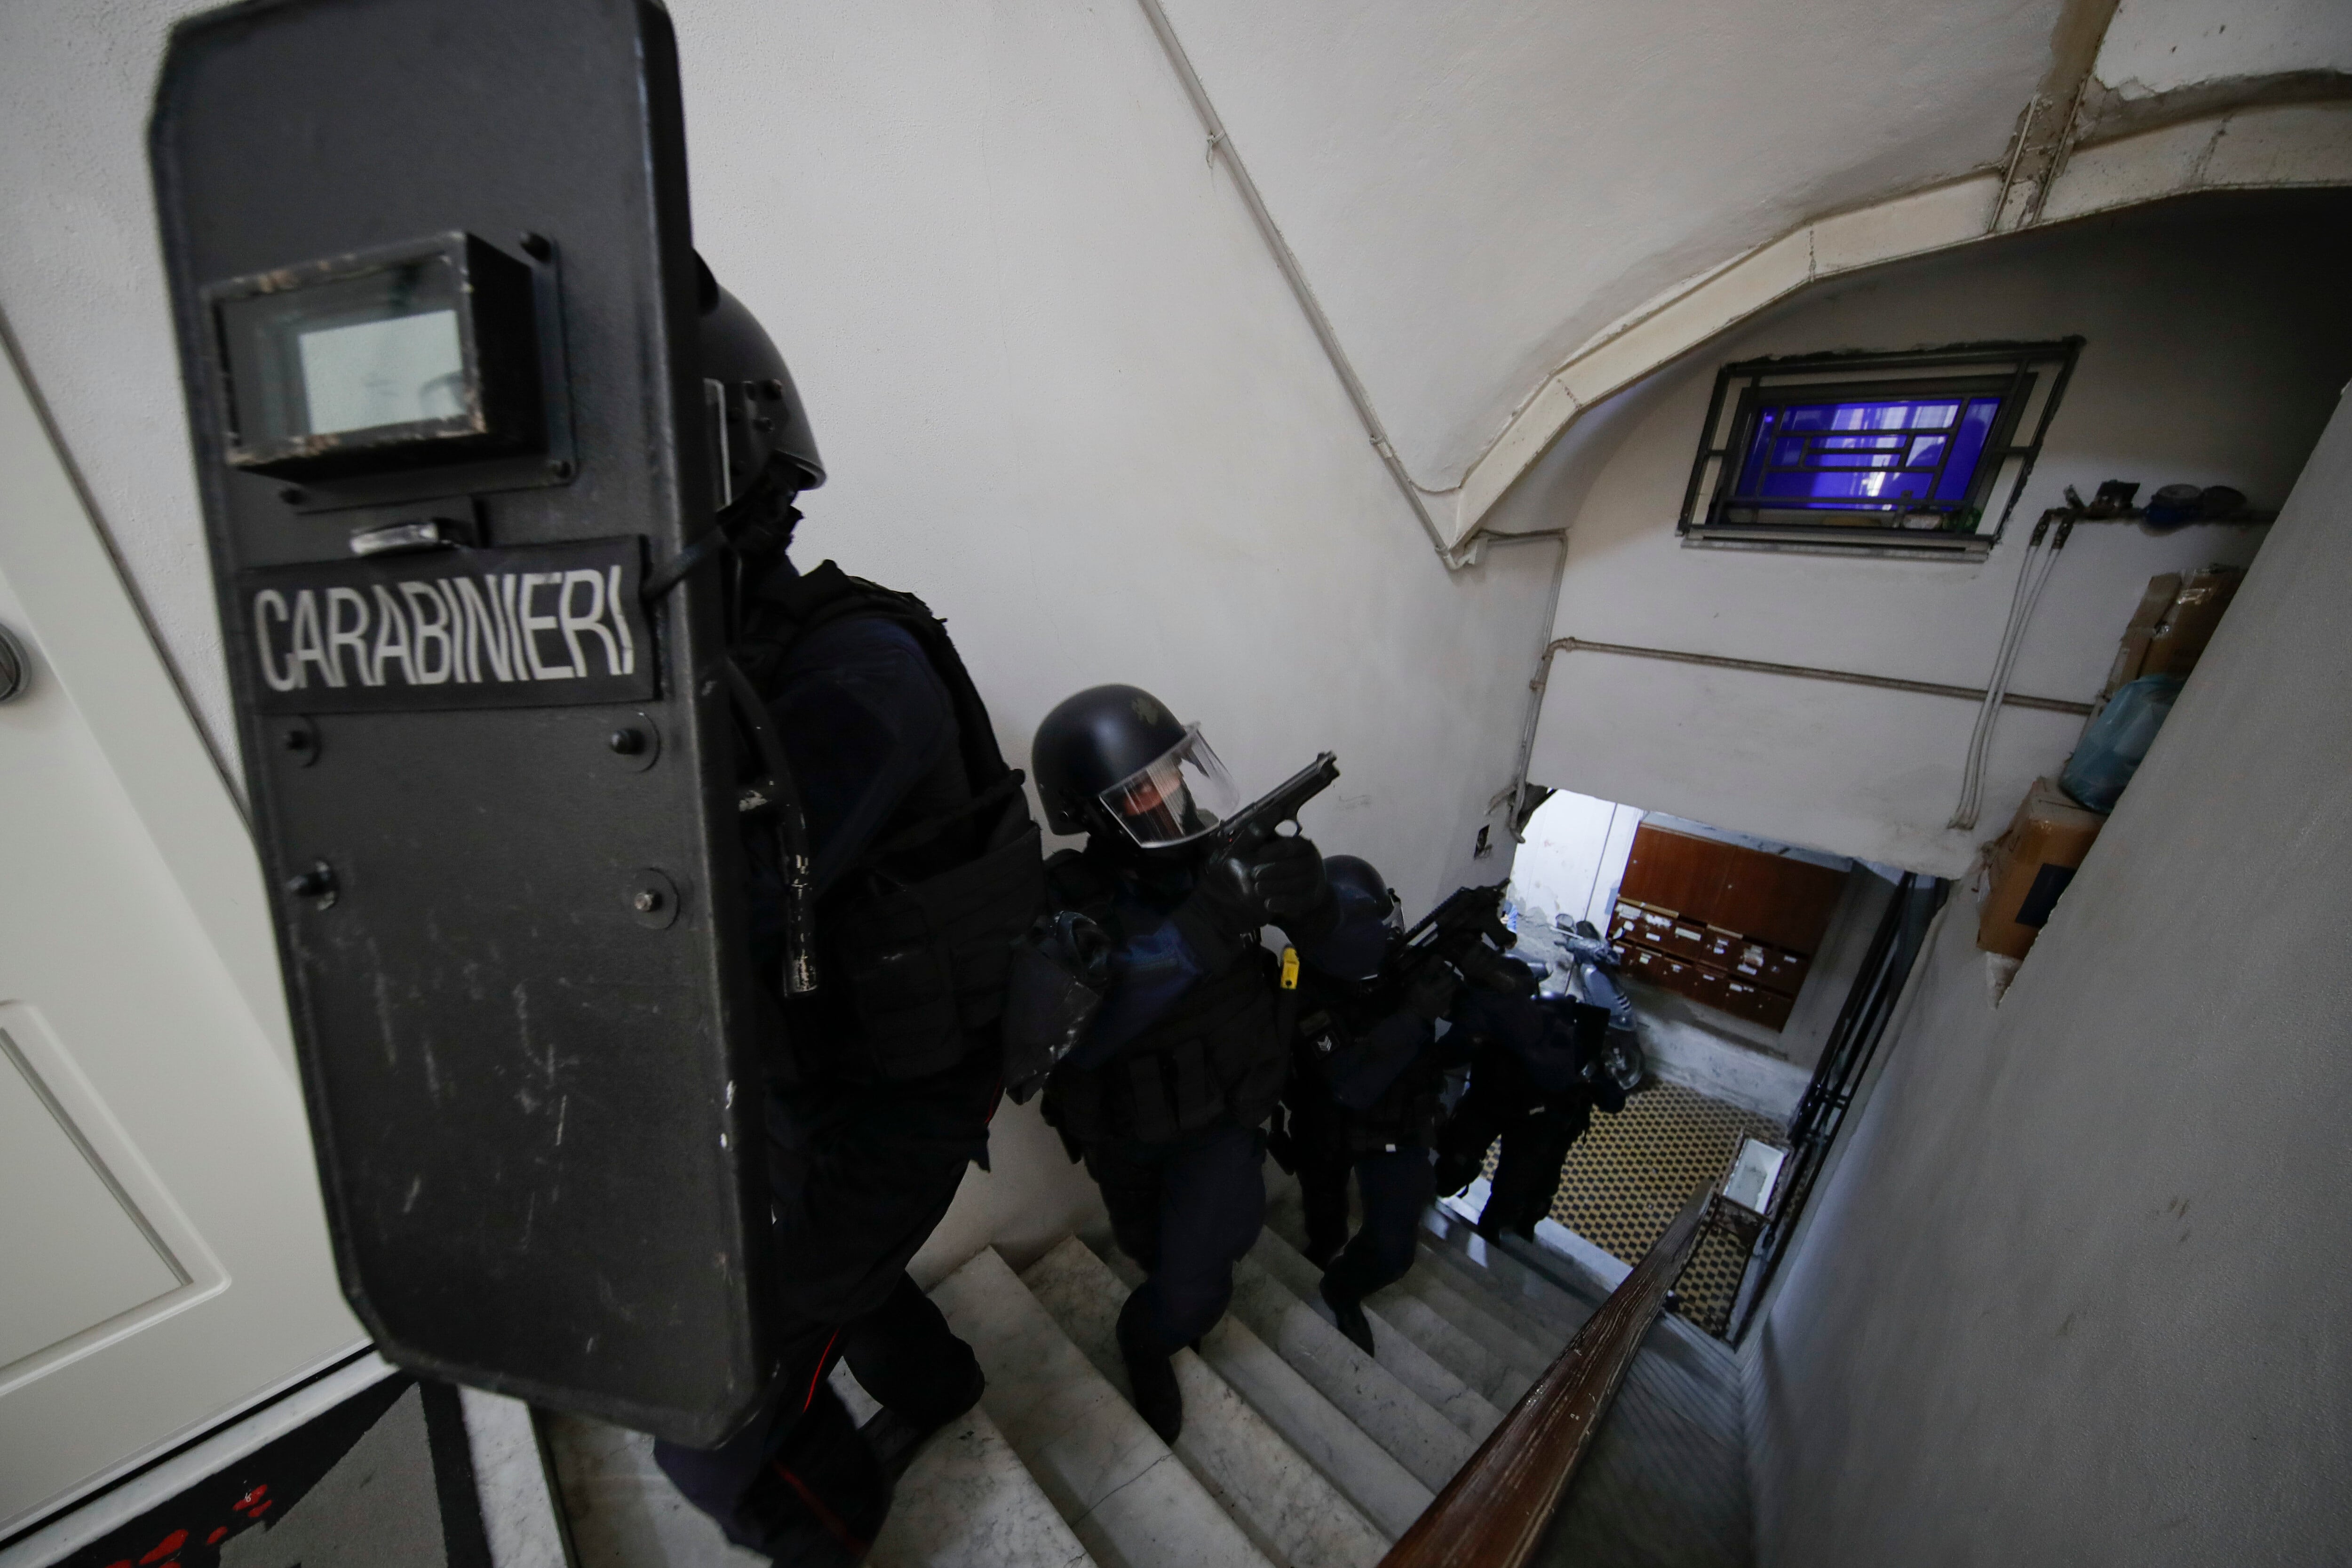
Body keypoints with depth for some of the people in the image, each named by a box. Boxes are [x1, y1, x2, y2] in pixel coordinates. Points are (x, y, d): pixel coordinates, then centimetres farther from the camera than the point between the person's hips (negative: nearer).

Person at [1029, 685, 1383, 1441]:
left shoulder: (1224, 861, -19)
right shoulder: (1062, 905, -26)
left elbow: (1348, 960, -13)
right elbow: (1079, 1035, -43)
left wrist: (1311, 901, -36)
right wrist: (1202, 927, -49)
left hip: (1223, 1115, 1)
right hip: (1124, 1132, 0)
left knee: (1193, 1294, -6)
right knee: (1153, 1251, 23)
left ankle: (1146, 1337, 32)